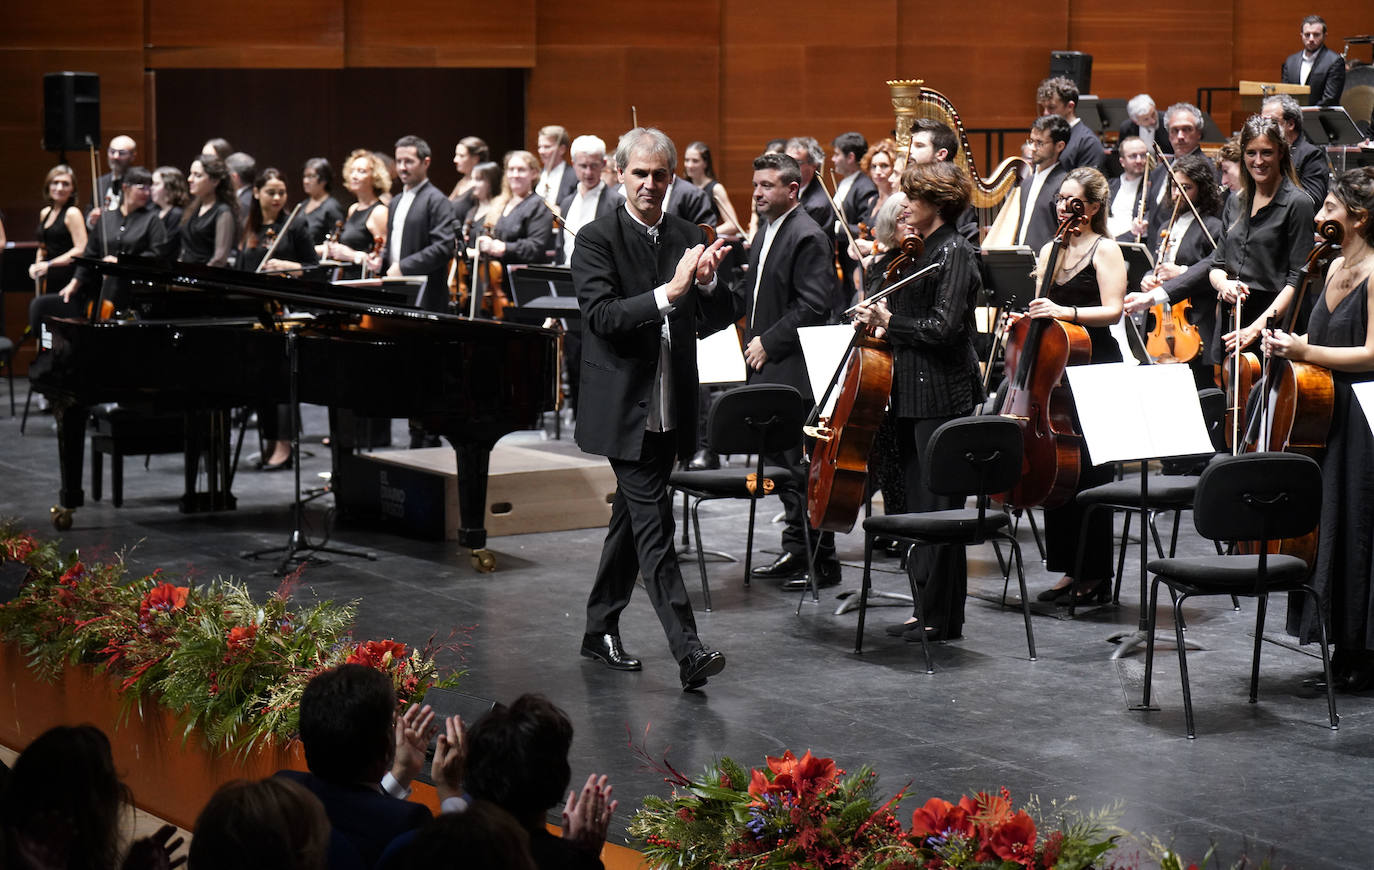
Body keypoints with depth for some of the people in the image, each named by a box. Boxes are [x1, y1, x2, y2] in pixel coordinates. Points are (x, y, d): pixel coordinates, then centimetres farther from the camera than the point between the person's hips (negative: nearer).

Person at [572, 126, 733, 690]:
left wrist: (707, 283, -13)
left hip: (670, 410, 6)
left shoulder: (689, 239, 10)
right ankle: (687, 652, -15)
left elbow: (715, 323, 8)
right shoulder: (597, 240, -6)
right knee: (653, 522, -11)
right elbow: (603, 316, -18)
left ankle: (601, 631, 29)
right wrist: (668, 292, -28)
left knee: (632, 517, 16)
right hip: (624, 406, -6)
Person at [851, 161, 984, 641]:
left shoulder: (955, 253, -12)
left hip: (942, 398, -9)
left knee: (939, 507, -4)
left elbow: (942, 328, -21)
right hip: (912, 396, 10)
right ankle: (928, 608, 20)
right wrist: (880, 317, 1)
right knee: (918, 506, 13)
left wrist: (890, 322, -10)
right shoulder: (918, 250, 15)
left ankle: (943, 617, 2)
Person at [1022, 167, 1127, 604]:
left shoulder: (1105, 249, -4)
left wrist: (1067, 312, -27)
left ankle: (1096, 573, 1)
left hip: (1096, 368, -7)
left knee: (1090, 470, -6)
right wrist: (1027, 317, 2)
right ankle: (1069, 568, 15)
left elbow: (1113, 310, -14)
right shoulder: (1050, 250, 15)